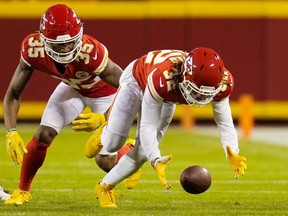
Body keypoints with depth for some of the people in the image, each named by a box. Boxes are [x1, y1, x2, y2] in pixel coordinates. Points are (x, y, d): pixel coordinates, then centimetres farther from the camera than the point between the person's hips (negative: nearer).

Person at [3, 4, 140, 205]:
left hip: (105, 91, -3)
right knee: (43, 135, -12)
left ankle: (129, 151, 31)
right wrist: (11, 132, -33)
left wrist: (102, 121, -44)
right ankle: (23, 190, 11)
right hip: (73, 88, 3)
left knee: (106, 161, -5)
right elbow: (14, 94, -20)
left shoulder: (91, 53, -44)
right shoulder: (33, 49, -31)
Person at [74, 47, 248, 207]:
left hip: (167, 99, 4)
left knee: (143, 153, -2)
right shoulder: (163, 78, -49)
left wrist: (232, 154, -44)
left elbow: (225, 123, -25)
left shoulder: (222, 83, -38)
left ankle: (105, 187, 21)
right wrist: (156, 161, -54)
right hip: (137, 81, -4)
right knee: (113, 144, -2)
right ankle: (102, 137, 37)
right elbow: (148, 127, -40)